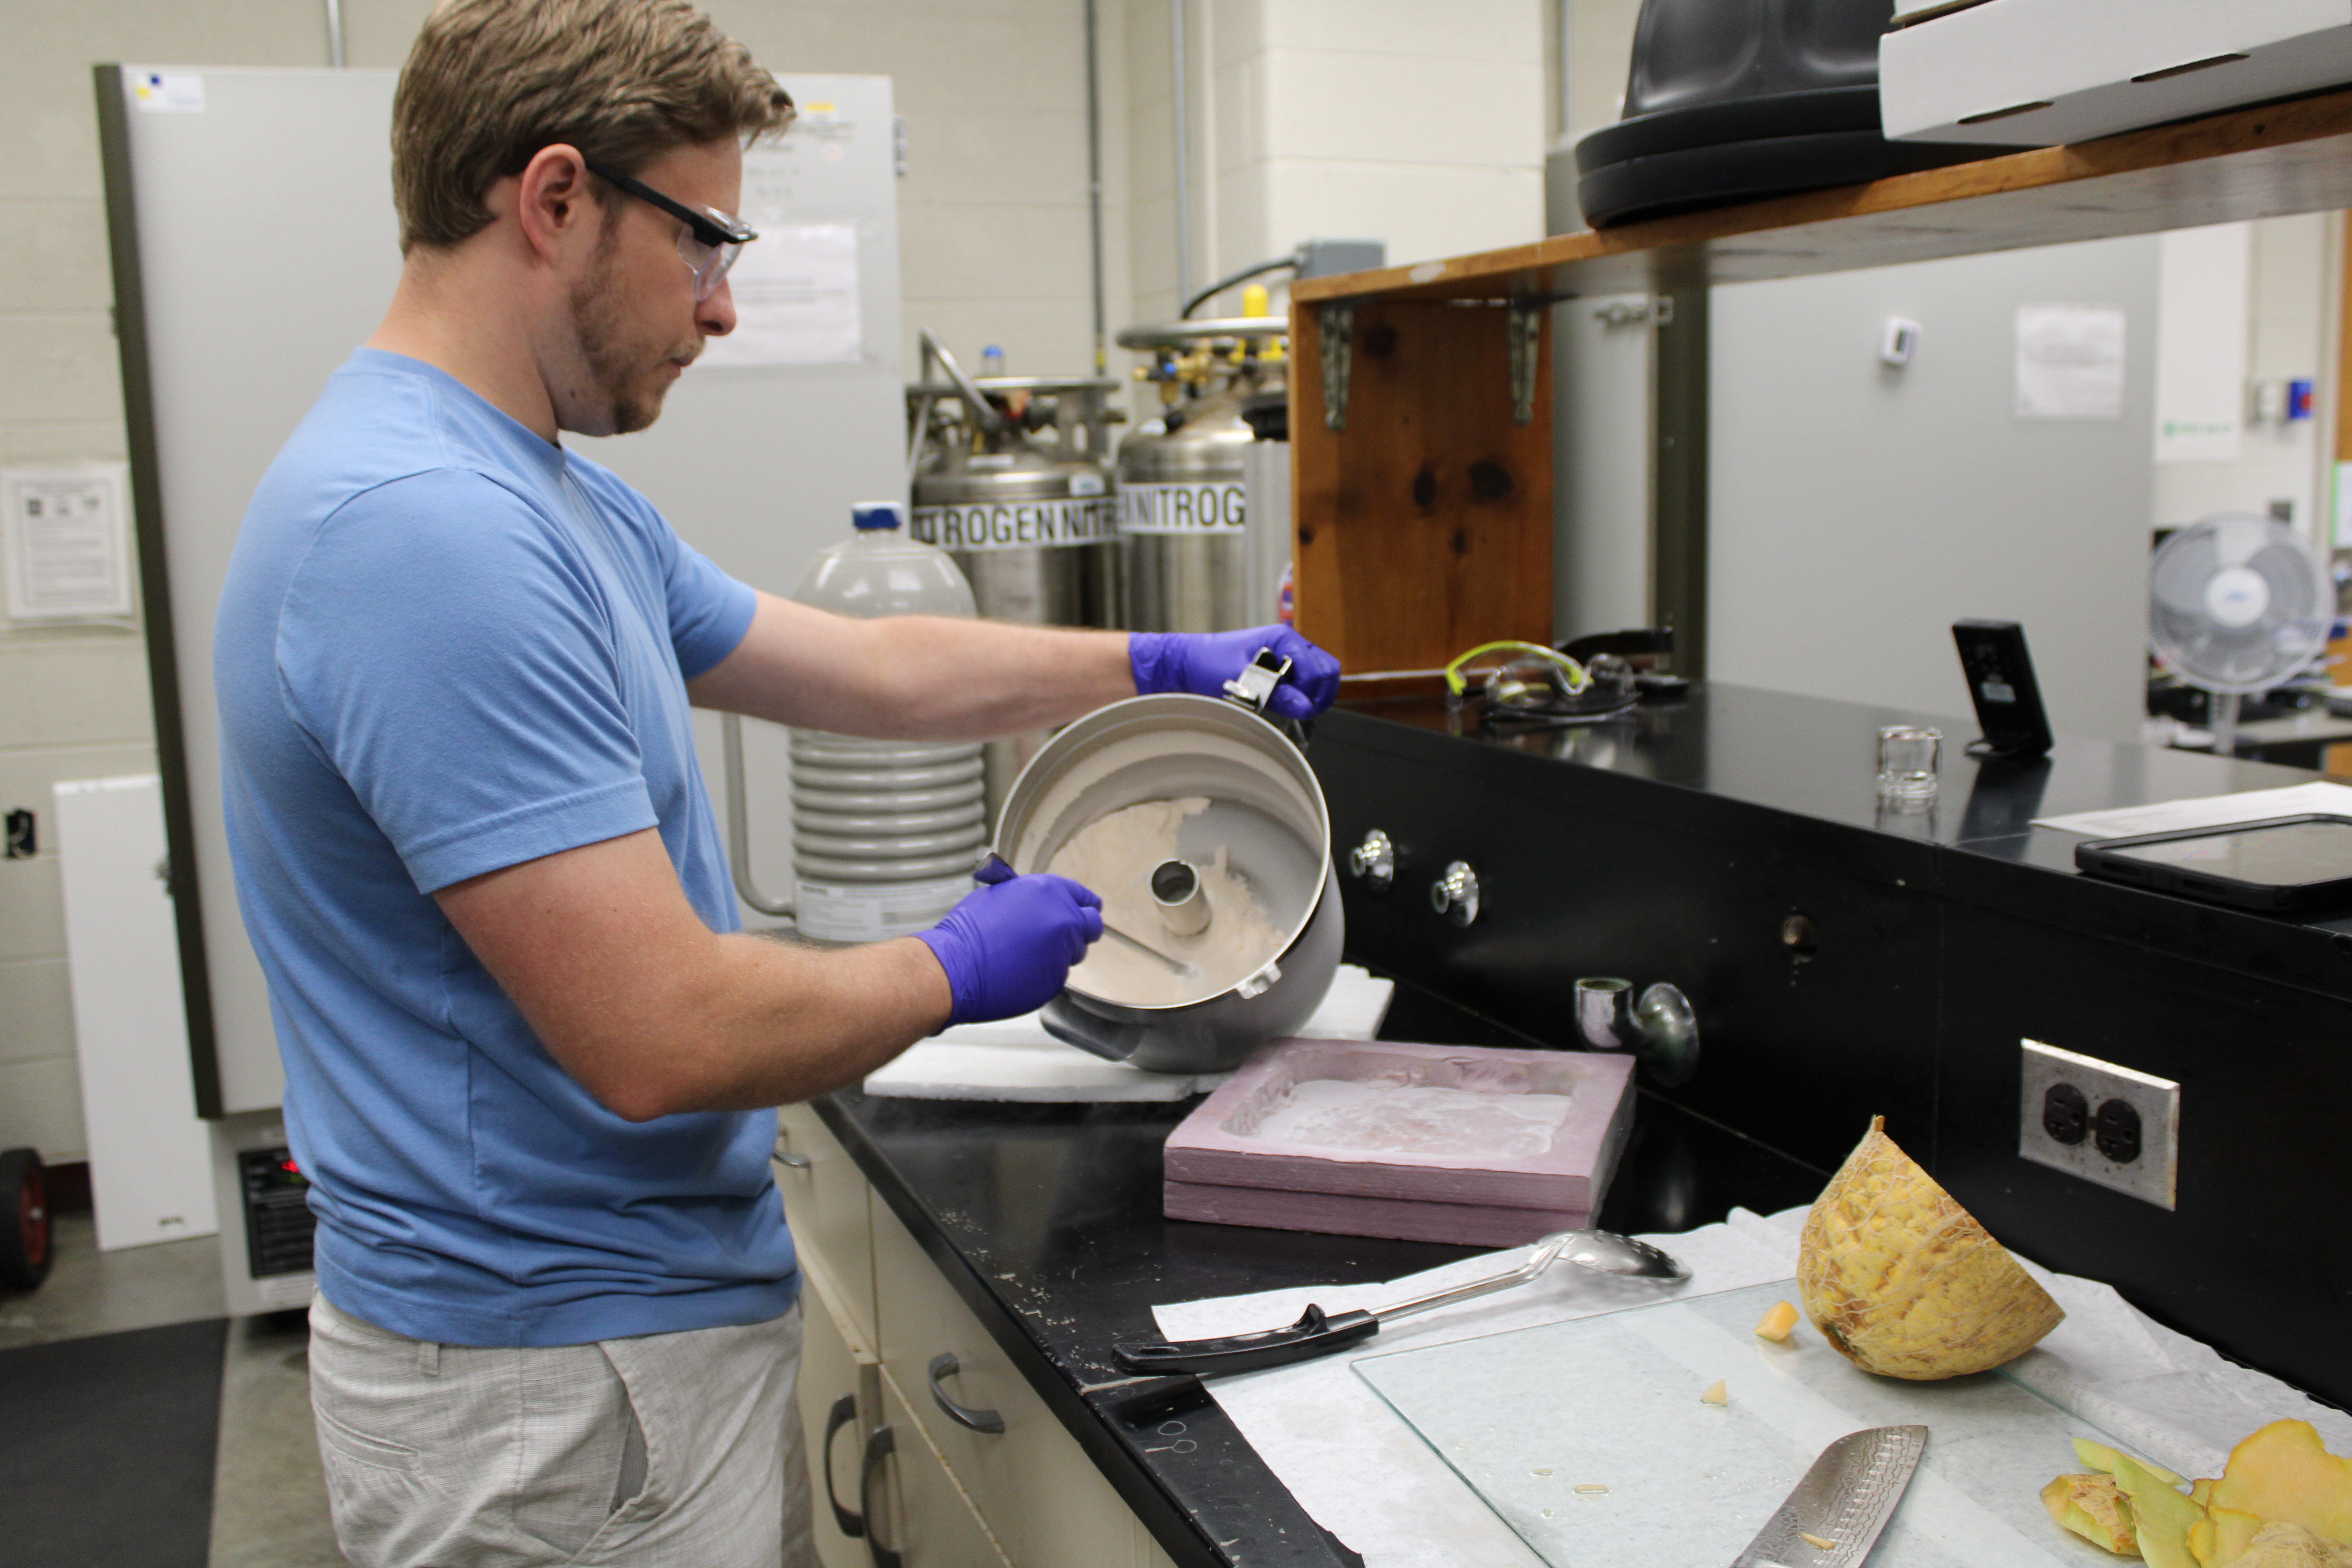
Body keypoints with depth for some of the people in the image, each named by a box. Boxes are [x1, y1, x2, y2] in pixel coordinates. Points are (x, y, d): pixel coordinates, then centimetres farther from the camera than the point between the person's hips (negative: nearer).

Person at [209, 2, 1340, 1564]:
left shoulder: (563, 499, 7)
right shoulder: (424, 530, -26)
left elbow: (867, 668, 17)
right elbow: (663, 1037, -29)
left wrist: (1166, 666, 18)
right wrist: (955, 969, -11)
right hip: (560, 1388, -9)